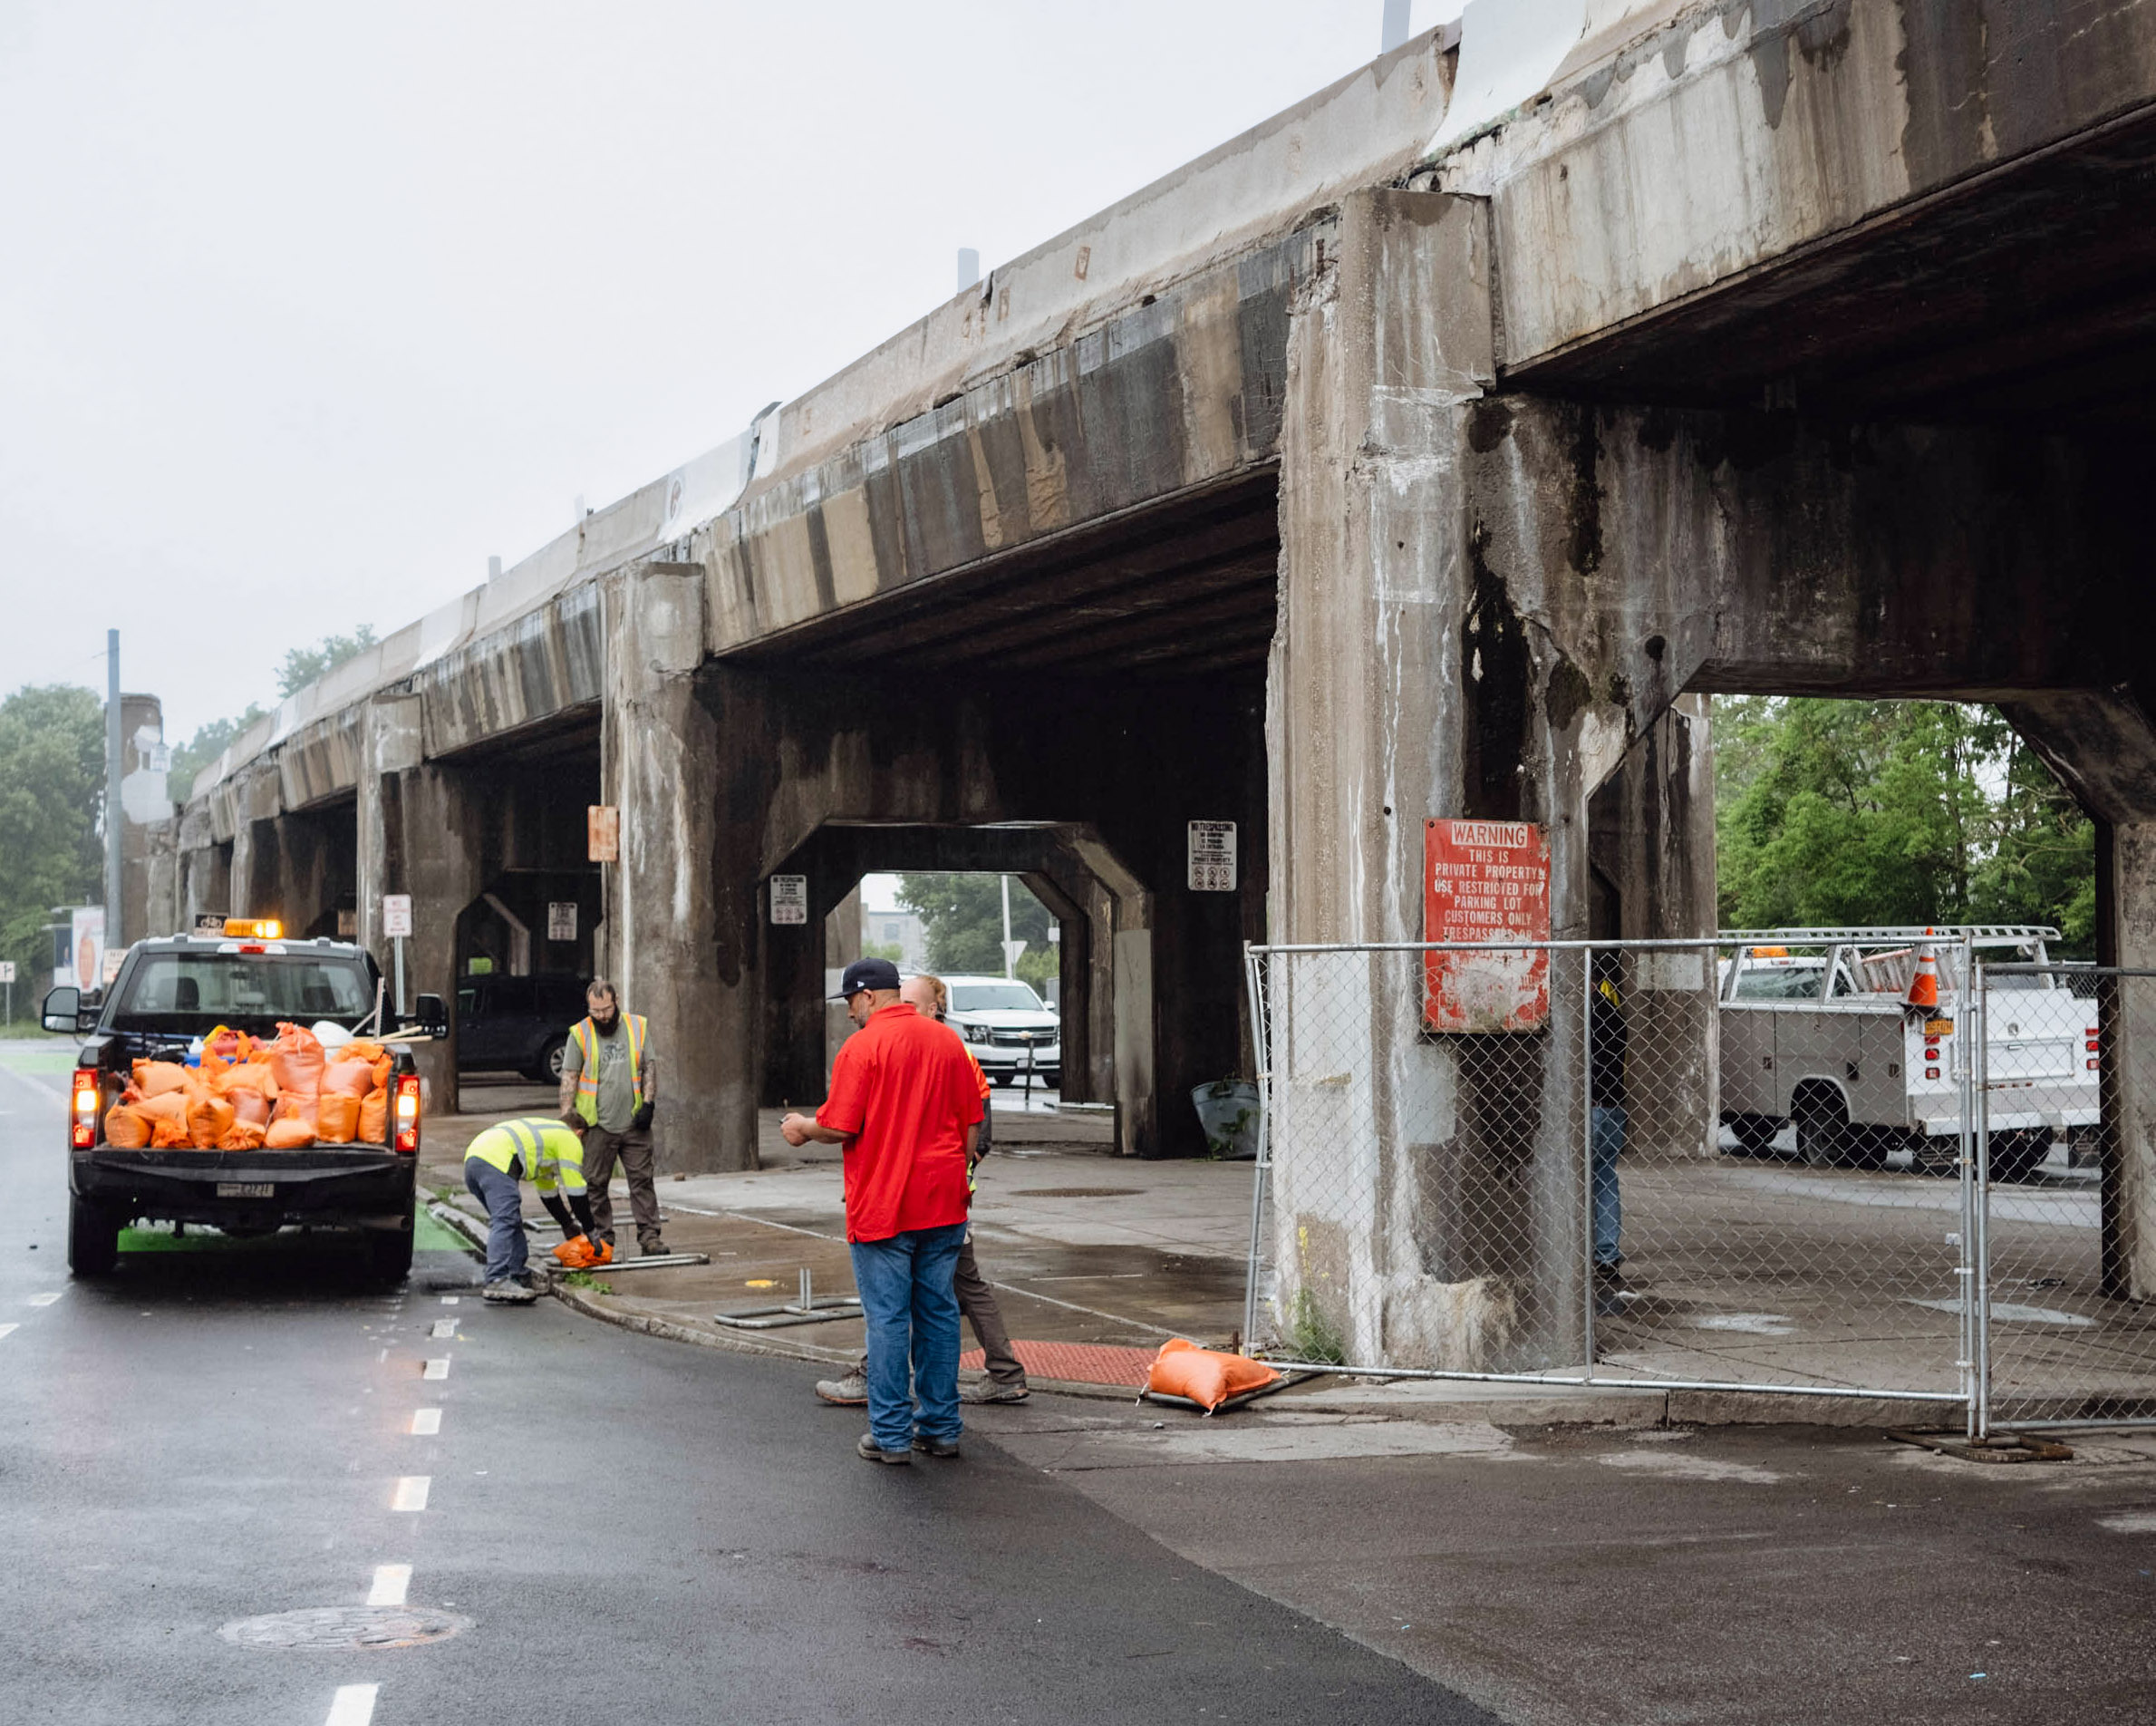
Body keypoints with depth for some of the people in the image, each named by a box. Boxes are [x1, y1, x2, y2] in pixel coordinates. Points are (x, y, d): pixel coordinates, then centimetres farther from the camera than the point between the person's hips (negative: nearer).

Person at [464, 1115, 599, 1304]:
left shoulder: (548, 1134, 40)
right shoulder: (570, 1140, 15)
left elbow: (548, 1192, 48)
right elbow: (575, 1192, 11)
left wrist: (568, 1225, 54)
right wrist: (589, 1232, 19)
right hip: (495, 1161, -9)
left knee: (512, 1224, 14)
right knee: (505, 1223, -16)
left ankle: (515, 1277, 8)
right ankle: (497, 1282, -28)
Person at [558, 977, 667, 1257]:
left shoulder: (638, 1026, 6)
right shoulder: (579, 1034, 1)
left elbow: (649, 1067, 9)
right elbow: (569, 1077, 1)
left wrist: (648, 1103, -2)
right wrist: (566, 1116, -6)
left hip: (634, 1123, 1)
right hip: (596, 1125, -1)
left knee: (642, 1180, 0)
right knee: (596, 1184, 2)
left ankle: (649, 1237, 2)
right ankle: (602, 1240, 10)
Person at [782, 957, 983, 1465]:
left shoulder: (862, 1047, -10)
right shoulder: (947, 1042, 9)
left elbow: (840, 1127, -14)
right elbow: (971, 1125, 12)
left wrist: (802, 1128, 6)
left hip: (882, 1208, -5)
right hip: (943, 1203, 5)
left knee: (887, 1318, 0)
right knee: (938, 1312, 11)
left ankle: (891, 1436, 2)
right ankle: (941, 1427, 15)